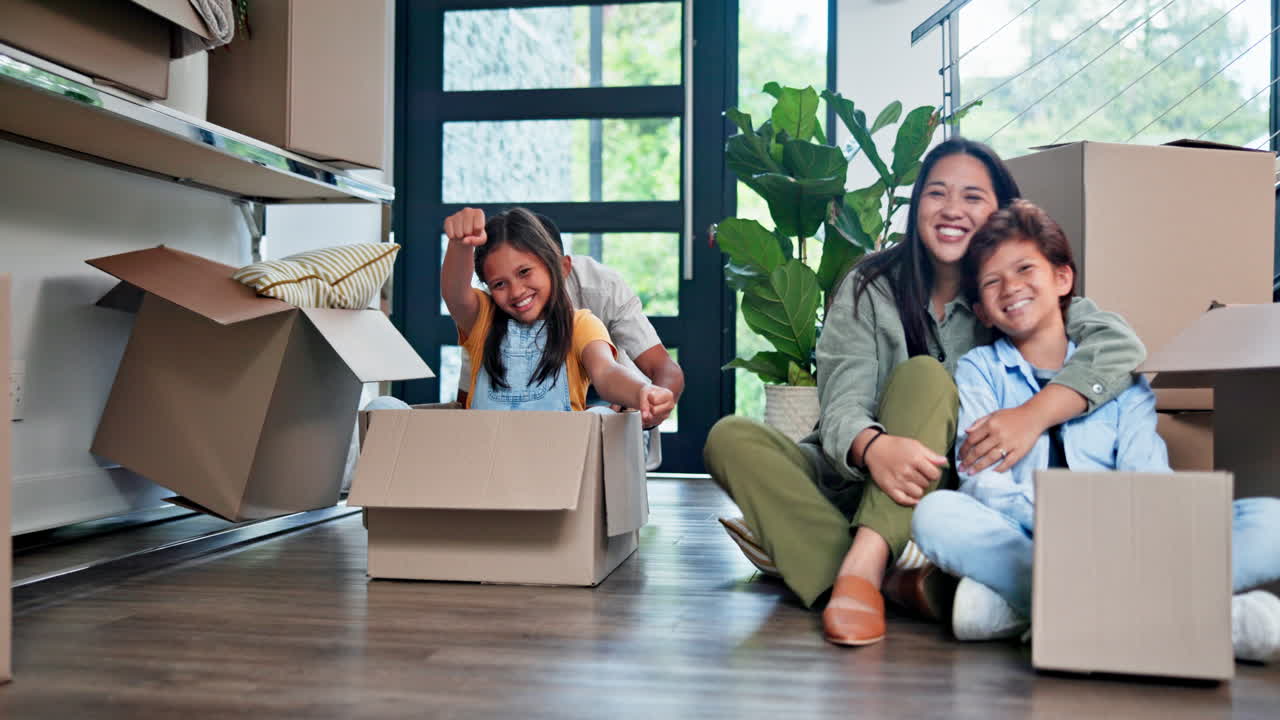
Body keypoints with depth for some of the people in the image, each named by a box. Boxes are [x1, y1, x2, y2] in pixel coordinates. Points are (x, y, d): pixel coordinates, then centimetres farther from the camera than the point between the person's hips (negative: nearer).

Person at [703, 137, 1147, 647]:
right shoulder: (869, 289, 0)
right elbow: (841, 408, -14)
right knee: (729, 438, -22)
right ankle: (901, 579, -37)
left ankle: (863, 564, -41)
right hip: (855, 486, 2)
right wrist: (872, 448, -38)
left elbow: (1121, 344, -17)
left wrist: (1033, 415, -34)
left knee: (924, 375, -25)